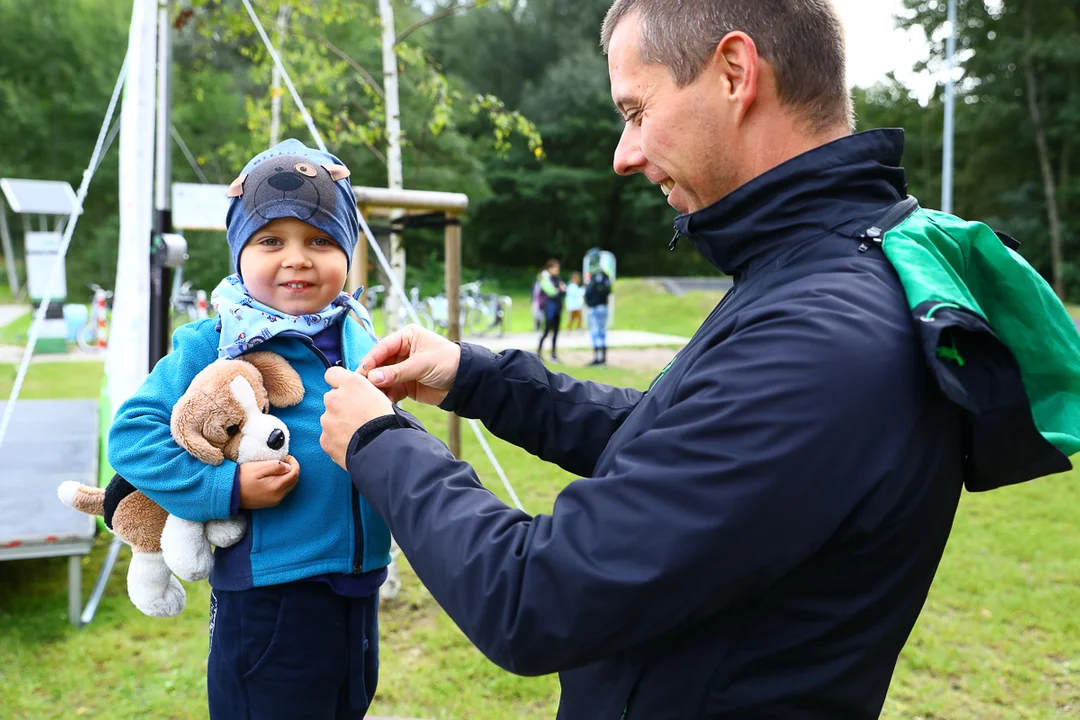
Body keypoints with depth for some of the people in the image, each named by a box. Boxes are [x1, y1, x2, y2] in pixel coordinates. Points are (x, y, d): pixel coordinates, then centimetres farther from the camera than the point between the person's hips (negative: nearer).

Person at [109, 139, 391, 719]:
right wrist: (225, 489, -23)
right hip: (268, 601, -6)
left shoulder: (360, 335, 5)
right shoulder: (213, 344, -11)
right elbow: (131, 433, -15)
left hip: (359, 595, 6)